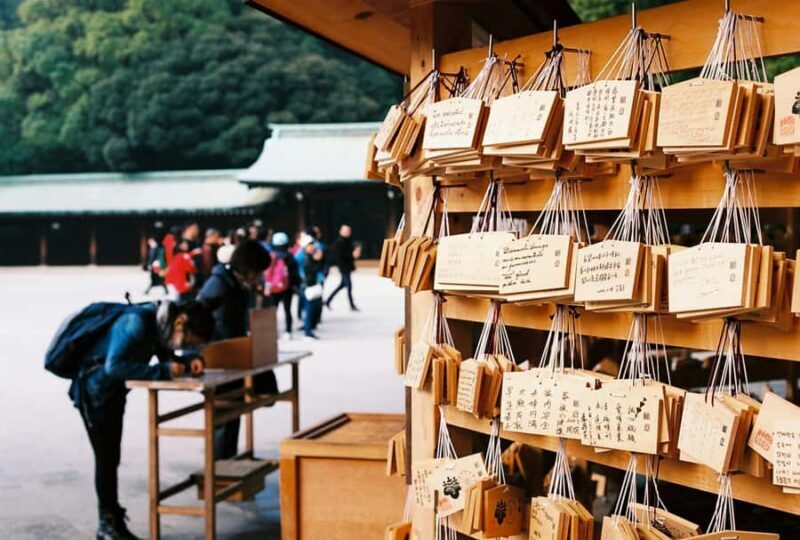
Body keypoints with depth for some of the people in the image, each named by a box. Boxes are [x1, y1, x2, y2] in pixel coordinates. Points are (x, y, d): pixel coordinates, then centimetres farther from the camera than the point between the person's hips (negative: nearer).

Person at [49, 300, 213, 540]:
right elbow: (115, 365, -36)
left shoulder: (160, 323, -3)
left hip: (113, 392, 8)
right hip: (94, 391, -8)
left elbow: (166, 357, 6)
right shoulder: (137, 322, -29)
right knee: (106, 457, -3)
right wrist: (163, 371, -36)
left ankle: (112, 520, 21)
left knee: (111, 457, 13)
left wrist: (187, 364, -14)